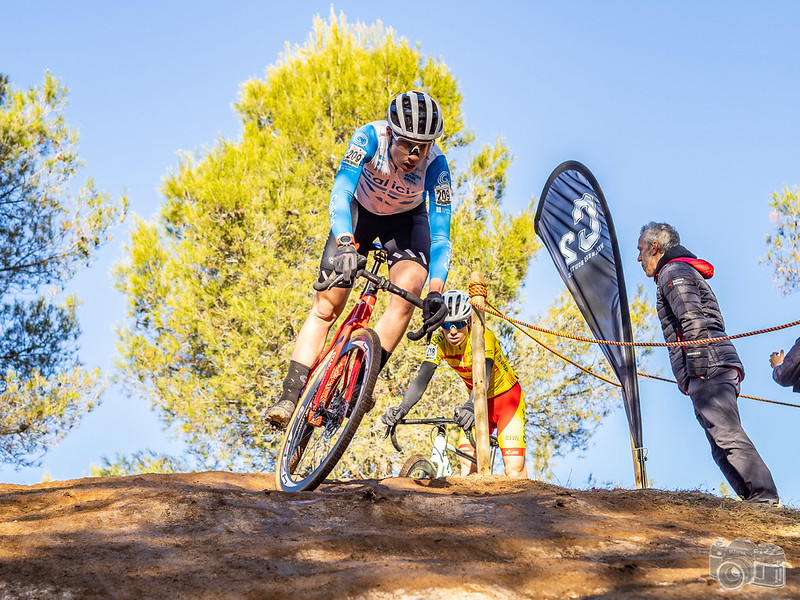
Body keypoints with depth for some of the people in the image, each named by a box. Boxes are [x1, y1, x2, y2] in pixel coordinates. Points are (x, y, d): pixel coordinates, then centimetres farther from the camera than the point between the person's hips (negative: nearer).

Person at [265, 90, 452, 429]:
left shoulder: (435, 165, -31)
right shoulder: (370, 138, -33)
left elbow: (440, 235, -34)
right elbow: (340, 192, -43)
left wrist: (436, 292, -48)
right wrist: (345, 244, -62)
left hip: (407, 220, 0)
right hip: (360, 212, 0)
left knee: (409, 289, -29)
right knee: (326, 307, -12)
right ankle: (290, 395, -12)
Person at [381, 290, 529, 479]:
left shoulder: (483, 337, -29)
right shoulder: (438, 342, -15)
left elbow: (483, 377, -43)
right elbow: (422, 378, -25)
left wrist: (471, 407, -62)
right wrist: (403, 408, -43)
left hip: (507, 397, -4)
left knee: (514, 470, -16)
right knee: (468, 466, -13)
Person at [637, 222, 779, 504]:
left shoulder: (673, 271, 2)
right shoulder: (688, 272, 33)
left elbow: (692, 322, -14)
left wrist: (695, 368, -20)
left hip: (706, 368, -10)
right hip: (719, 372, 10)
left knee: (727, 436, -20)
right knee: (723, 447, 2)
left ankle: (765, 500, -28)